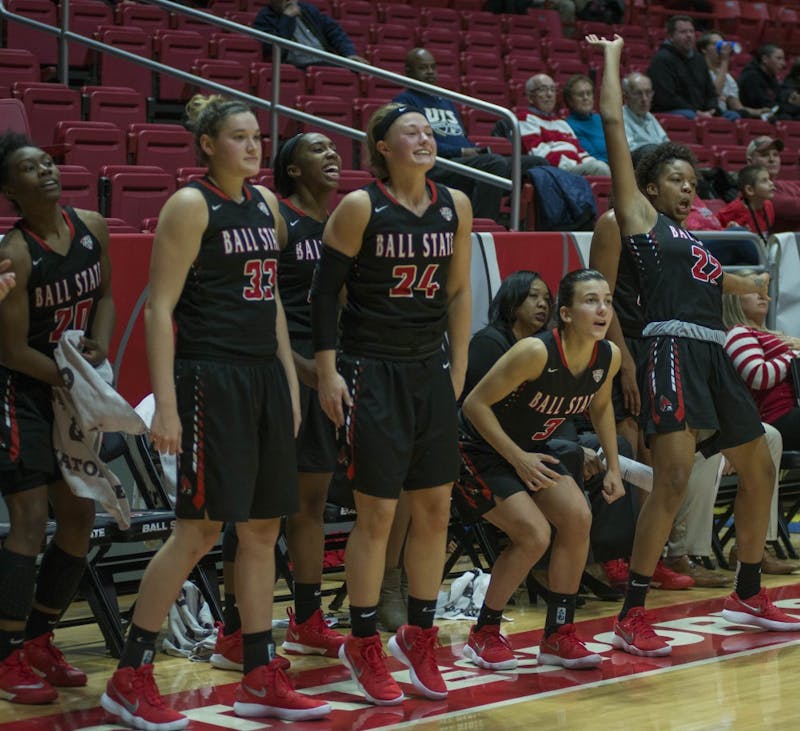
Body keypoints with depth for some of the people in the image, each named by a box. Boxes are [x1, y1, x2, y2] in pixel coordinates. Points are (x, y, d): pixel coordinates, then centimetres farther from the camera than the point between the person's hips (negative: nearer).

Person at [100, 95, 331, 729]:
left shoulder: (265, 203, 13)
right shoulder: (190, 206, -9)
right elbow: (159, 308, -12)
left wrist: (289, 380, 14)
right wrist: (166, 406, -19)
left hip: (263, 377, 8)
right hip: (210, 379, -7)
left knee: (263, 529, 8)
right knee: (199, 529, -7)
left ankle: (261, 679, 16)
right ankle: (129, 678, 3)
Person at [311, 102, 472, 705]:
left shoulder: (455, 206, 4)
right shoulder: (361, 208, -9)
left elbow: (458, 292, 11)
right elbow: (325, 289, -7)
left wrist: (458, 370, 10)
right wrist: (327, 372, -11)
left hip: (430, 372, 5)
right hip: (371, 372, -5)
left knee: (435, 510, 7)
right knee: (377, 513, -2)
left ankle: (419, 635, 22)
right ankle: (363, 644, 12)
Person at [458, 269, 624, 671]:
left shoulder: (608, 357, -11)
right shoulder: (536, 352, -32)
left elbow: (601, 407, 12)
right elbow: (476, 403, -25)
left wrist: (614, 468, 6)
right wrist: (518, 459, -25)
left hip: (531, 446, 7)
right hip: (481, 448, -7)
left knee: (577, 518, -11)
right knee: (534, 534, -20)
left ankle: (558, 636, 3)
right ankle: (483, 635, 0)